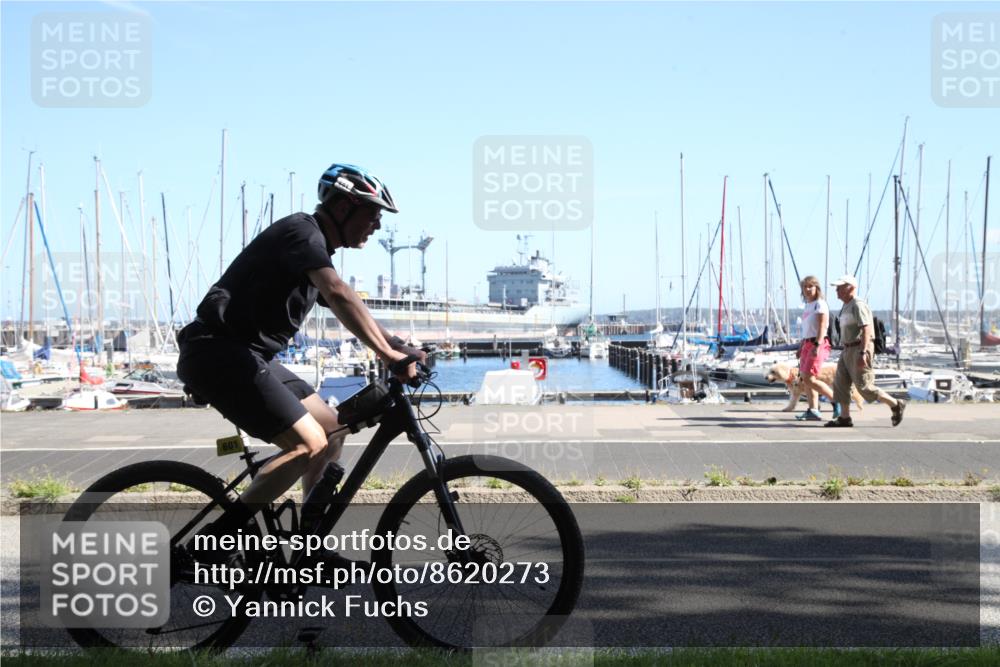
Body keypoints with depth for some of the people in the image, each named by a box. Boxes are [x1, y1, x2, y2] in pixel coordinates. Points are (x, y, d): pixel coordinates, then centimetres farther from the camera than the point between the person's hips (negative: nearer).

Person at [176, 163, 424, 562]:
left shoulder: (317, 251, 20)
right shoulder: (302, 232, -12)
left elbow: (354, 315, 24)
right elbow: (339, 296, -29)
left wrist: (402, 350, 11)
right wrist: (388, 353, -31)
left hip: (248, 355, 11)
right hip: (219, 352, -11)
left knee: (332, 430, 11)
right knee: (310, 443, -16)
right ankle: (214, 541, -13)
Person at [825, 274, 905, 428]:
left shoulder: (858, 306, -16)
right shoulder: (847, 307, 15)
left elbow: (866, 331, -24)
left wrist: (862, 353, -31)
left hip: (859, 350, -10)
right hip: (849, 350, 10)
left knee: (864, 387, -7)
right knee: (840, 383, 3)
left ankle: (896, 405, 6)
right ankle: (844, 418, 6)